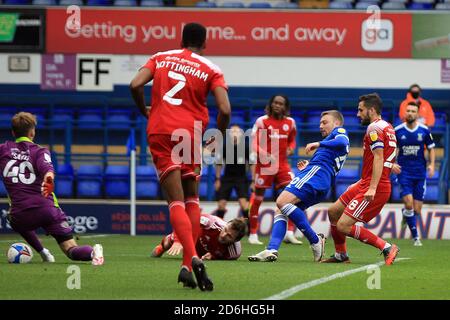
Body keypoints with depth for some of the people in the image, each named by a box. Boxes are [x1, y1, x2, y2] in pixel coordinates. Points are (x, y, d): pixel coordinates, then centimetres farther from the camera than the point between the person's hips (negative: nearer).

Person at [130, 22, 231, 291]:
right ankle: (188, 265, 4)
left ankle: (192, 258, -26)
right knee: (192, 199, 15)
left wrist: (144, 111, 15)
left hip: (160, 131, 1)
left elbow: (136, 85, -3)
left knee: (176, 201, -3)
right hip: (190, 132, -1)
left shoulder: (161, 58, 12)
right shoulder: (211, 69, 6)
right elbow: (225, 110, -6)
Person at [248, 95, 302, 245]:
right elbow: (254, 143, -8)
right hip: (264, 165, -4)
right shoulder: (262, 121, -6)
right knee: (257, 198, 2)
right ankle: (253, 234, 10)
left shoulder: (290, 122, 7)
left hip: (282, 164, 4)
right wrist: (263, 154, -25)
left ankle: (290, 233, -3)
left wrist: (290, 148, -2)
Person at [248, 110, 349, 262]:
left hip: (316, 171, -11)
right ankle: (272, 250, -14)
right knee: (281, 211, 4)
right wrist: (308, 167, 23)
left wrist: (319, 144, -11)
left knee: (282, 202, -26)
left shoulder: (339, 131, 10)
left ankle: (315, 240, -21)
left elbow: (342, 142, -15)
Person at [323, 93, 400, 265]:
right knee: (333, 212, 17)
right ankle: (341, 255, 26)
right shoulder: (387, 127, 16)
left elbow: (378, 157, -23)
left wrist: (372, 188, -30)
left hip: (374, 188, -10)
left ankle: (387, 248, -12)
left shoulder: (374, 128, -13)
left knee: (343, 226, -13)